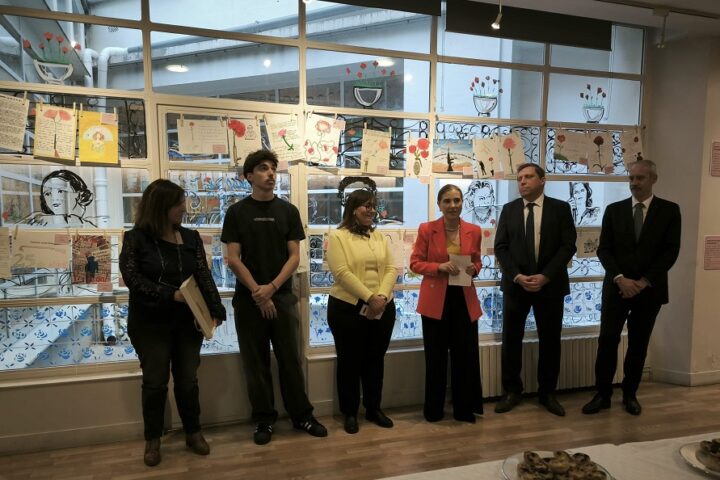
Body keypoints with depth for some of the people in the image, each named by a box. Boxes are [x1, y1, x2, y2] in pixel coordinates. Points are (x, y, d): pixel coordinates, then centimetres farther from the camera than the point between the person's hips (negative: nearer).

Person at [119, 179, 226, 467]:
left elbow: (204, 276, -3)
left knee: (187, 380, 11)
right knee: (155, 382, 8)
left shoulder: (191, 237, 2)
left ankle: (193, 433, 29)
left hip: (187, 321, 3)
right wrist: (170, 295, -23)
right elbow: (132, 278, -14)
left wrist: (216, 311, -14)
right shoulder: (135, 238, -6)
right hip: (150, 323, -2)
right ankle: (152, 440, 27)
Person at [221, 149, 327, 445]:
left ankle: (301, 415, 21)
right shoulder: (237, 212, 2)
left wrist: (272, 287, -12)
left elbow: (294, 257, 1)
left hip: (282, 296, 1)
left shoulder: (288, 211, 6)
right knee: (256, 362, 7)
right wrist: (257, 293, -11)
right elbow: (233, 259, -4)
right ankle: (264, 419, 21)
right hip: (248, 299, -1)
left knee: (290, 359, 7)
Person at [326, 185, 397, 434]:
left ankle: (374, 409, 28)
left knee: (376, 359, 13)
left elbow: (391, 269, 4)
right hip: (348, 309, -5)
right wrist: (369, 298, -19)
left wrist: (382, 296, -13)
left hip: (383, 309, 5)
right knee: (350, 361, 6)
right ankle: (350, 413, 21)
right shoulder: (338, 237, -5)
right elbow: (342, 273, -15)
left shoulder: (380, 237, 12)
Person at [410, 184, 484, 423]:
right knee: (436, 356, 9)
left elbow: (477, 261, 14)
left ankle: (464, 409, 26)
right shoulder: (426, 229, -5)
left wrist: (474, 269, -9)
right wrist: (440, 266, -19)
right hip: (435, 301, -2)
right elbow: (415, 263, -3)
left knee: (465, 355, 7)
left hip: (465, 299, 2)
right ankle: (433, 410, 27)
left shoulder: (474, 231, 3)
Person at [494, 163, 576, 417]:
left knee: (550, 340, 8)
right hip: (515, 284, 1)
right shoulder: (509, 209, 6)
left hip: (550, 284, -1)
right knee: (511, 339, 5)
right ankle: (512, 391, 19)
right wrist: (517, 276, -13)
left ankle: (547, 392, 24)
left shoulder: (560, 208, 2)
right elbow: (501, 247, 1)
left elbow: (568, 246, -5)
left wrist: (545, 276, -16)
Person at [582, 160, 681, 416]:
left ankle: (630, 394, 24)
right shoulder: (614, 209, 4)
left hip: (650, 289, 0)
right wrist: (620, 279, -13)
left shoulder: (669, 210, 1)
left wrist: (644, 281, -12)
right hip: (616, 287, 0)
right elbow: (604, 250, 0)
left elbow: (671, 251, -5)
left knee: (639, 344, 9)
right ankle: (602, 394, 9)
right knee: (607, 340, -2)